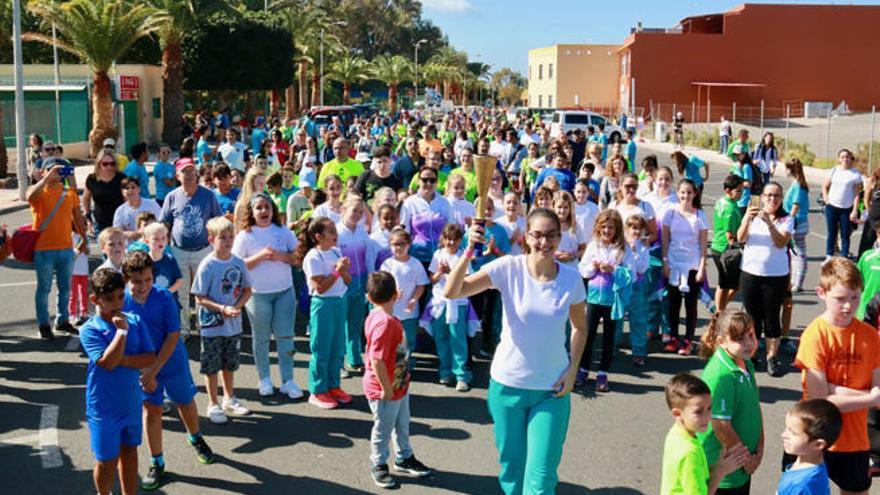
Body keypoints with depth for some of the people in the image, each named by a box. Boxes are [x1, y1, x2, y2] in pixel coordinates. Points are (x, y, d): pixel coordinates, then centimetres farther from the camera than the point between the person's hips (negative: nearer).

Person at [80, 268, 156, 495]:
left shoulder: (135, 321, -3)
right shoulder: (89, 330, -15)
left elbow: (150, 358, -7)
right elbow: (107, 362, -26)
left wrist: (121, 359, -20)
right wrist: (121, 330, -23)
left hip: (132, 402, 4)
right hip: (104, 407, -4)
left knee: (129, 451, 18)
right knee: (107, 460, 9)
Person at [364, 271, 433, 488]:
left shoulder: (378, 316, 0)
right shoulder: (384, 323, -31)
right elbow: (376, 360, -34)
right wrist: (386, 389, -25)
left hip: (399, 385, 9)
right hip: (385, 391, -9)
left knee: (402, 425, 25)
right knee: (383, 430, 12)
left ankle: (405, 458, 43)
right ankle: (378, 466, 31)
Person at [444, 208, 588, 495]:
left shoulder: (571, 278, -8)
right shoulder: (508, 268, -13)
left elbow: (579, 327, 9)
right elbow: (451, 292, -23)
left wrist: (572, 369, -2)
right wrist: (469, 252, -36)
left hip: (552, 390, 0)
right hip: (507, 384, 0)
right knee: (511, 466, 17)